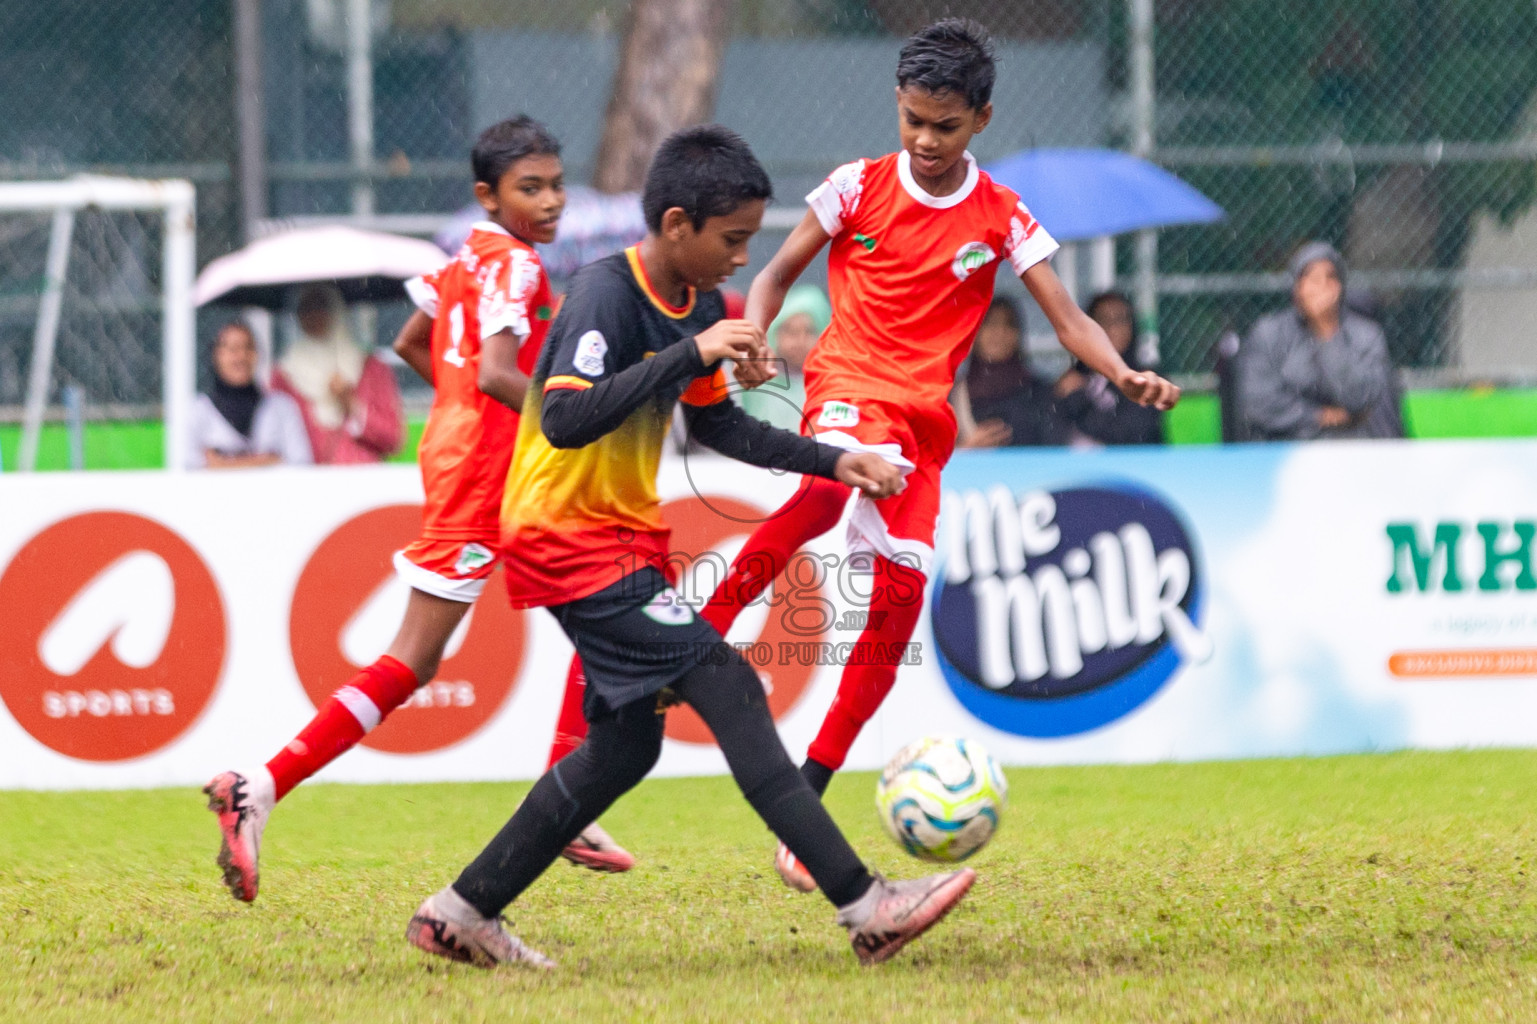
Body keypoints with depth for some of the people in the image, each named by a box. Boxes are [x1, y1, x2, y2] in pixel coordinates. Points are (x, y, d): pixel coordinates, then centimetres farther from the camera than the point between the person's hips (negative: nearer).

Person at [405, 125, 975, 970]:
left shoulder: (698, 307, 7)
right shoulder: (606, 295, -20)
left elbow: (716, 424, 22)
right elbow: (565, 419, -32)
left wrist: (830, 462, 14)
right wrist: (689, 355, -35)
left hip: (623, 540, 10)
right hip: (571, 541, -10)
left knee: (626, 745, 12)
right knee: (729, 690, -15)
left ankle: (462, 914, 19)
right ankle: (865, 907, -18)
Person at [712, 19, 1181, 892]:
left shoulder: (1000, 217, 5)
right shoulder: (858, 188, 2)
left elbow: (1067, 319, 1)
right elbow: (777, 275, 8)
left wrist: (1124, 374, -19)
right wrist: (751, 339, -13)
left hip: (927, 415, 3)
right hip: (850, 382, -3)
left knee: (899, 606, -2)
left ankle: (803, 808, 8)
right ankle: (701, 631, -37)